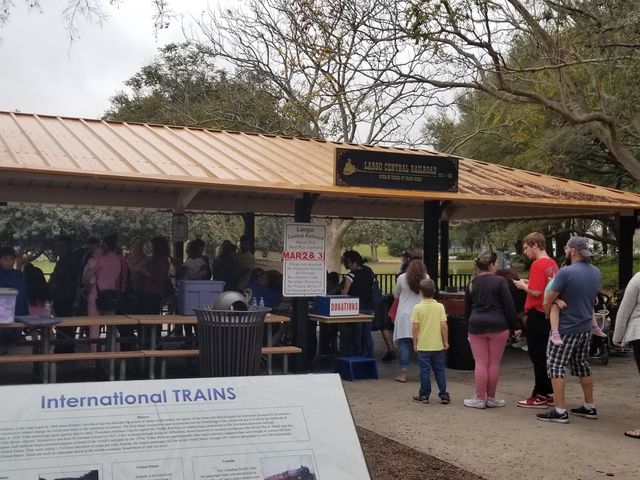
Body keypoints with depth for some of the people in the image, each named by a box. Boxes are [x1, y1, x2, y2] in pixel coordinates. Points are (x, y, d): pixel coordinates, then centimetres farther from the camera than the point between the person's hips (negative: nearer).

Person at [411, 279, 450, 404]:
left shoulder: (417, 308, -8)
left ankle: (424, 395, 12)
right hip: (438, 345, 2)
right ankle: (444, 395, 13)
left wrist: (415, 343, 1)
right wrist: (446, 341, 3)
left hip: (423, 346, -2)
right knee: (440, 370, 11)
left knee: (425, 371, 5)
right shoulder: (440, 306, -4)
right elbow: (443, 325, -7)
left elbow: (415, 327, -9)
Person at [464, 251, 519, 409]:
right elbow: (509, 306, -6)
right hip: (498, 326, -3)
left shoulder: (472, 284, 9)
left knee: (480, 363, 4)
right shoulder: (500, 282, -5)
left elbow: (467, 309, 17)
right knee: (494, 363, 6)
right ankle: (491, 398, 14)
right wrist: (514, 326, 1)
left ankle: (480, 399, 7)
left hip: (476, 326, 3)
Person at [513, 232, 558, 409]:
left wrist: (523, 286, -4)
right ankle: (549, 393, 22)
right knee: (546, 355, 15)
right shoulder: (553, 264, 10)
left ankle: (540, 396, 3)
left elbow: (536, 292, -22)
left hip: (537, 314, -9)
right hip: (549, 314, 9)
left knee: (538, 356, -2)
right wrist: (530, 283, 11)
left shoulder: (538, 265, -16)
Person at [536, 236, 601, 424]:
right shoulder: (596, 273, 5)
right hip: (586, 327, 8)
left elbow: (548, 301, -16)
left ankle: (560, 411, -5)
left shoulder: (566, 272, -18)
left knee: (555, 366, -2)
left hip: (566, 329, -8)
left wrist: (549, 316, 1)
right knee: (583, 366, 18)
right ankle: (589, 407, 26)